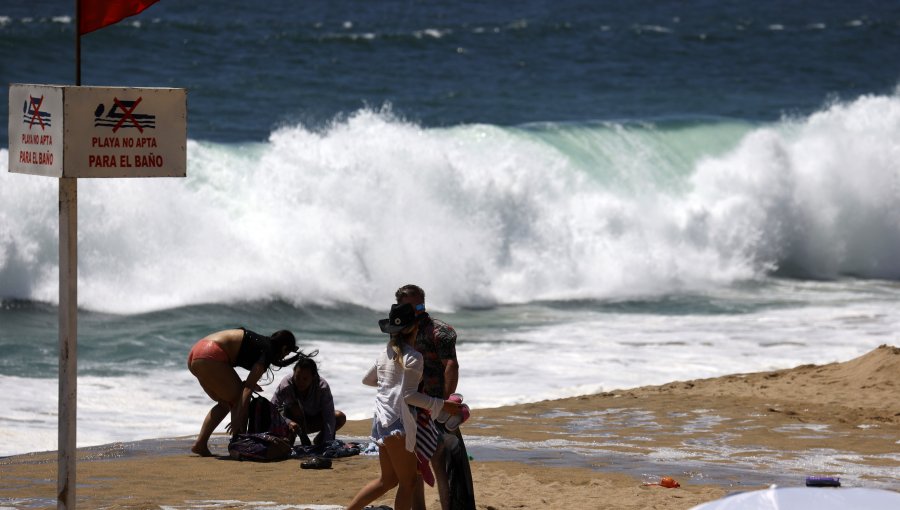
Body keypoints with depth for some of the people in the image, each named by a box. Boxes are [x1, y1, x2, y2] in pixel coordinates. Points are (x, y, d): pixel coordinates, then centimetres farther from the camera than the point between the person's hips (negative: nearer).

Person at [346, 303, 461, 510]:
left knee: (388, 480, 18)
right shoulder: (412, 357, -14)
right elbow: (409, 395, -20)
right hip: (397, 423, -9)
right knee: (408, 483, 0)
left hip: (381, 421, 9)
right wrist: (442, 405, -17)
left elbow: (367, 379, 25)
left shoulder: (387, 352, 12)